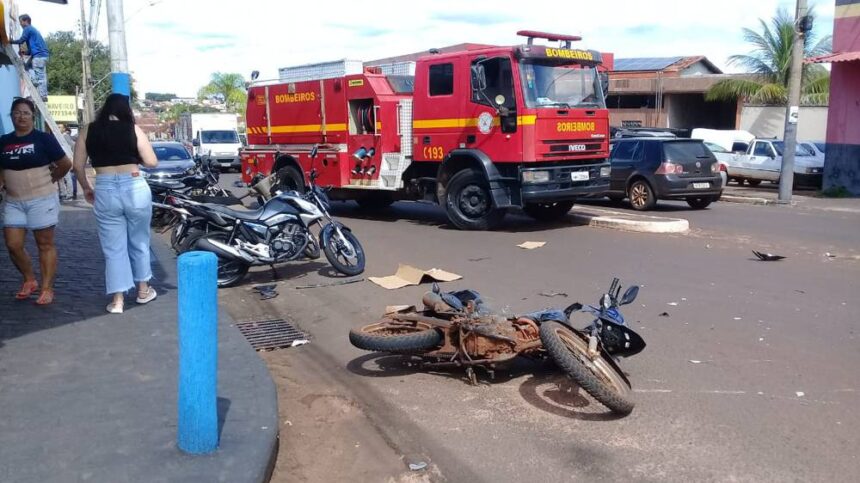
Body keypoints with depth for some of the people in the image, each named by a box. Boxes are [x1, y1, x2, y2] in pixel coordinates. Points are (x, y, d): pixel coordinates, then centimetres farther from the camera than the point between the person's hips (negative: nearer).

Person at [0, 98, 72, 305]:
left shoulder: (43, 139, -4)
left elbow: (65, 164, 0)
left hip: (42, 200, -4)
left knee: (45, 244, 2)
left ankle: (47, 289, 9)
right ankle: (30, 280, 23)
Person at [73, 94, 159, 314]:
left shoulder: (88, 131, 5)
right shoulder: (133, 129, 0)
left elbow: (78, 166, 5)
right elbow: (152, 162, -2)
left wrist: (86, 188, 20)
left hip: (105, 192, 1)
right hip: (135, 189, -1)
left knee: (113, 248, 9)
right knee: (139, 242, 17)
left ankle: (118, 300, 12)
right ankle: (143, 290, 29)